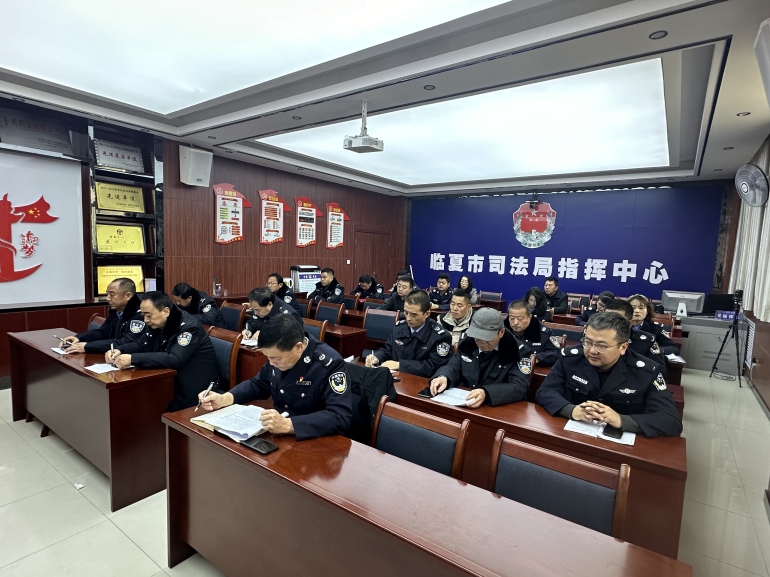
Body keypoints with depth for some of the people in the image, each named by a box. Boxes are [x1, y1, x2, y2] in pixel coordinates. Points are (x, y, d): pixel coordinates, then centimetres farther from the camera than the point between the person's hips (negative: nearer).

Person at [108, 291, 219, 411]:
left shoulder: (189, 326, -23)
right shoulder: (155, 324, 2)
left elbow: (174, 360, -33)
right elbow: (140, 345, 14)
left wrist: (133, 359, -34)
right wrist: (118, 350, -6)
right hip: (171, 381, 8)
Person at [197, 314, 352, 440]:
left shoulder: (329, 363, -25)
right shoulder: (278, 353, -4)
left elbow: (341, 418, -32)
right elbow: (258, 384, 13)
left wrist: (288, 425, -40)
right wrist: (224, 398, -4)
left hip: (312, 441, -6)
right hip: (276, 434, 7)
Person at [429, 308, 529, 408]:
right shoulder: (467, 344, 2)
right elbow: (453, 368, 5)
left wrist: (486, 393, -32)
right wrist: (443, 377, -18)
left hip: (498, 409, -3)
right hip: (461, 403, 3)